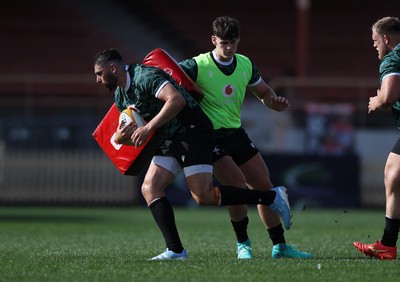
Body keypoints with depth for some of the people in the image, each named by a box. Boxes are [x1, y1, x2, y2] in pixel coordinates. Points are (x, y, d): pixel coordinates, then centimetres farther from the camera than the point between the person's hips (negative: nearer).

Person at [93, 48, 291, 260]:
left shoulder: (145, 76, -18)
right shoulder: (120, 96, 12)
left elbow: (176, 100, -33)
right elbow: (134, 138, 19)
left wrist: (148, 127, -30)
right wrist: (121, 137, -5)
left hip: (192, 130, -10)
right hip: (169, 139, 10)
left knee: (203, 196, -16)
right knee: (149, 188, -3)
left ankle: (272, 197, -7)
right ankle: (175, 250, -5)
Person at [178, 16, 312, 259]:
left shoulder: (245, 65, 5)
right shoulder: (198, 66, -14)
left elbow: (264, 92, 19)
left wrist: (275, 102, -4)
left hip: (236, 133, 7)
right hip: (210, 136, -6)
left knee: (263, 185, 5)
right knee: (238, 184, -22)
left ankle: (280, 246, 15)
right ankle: (243, 244, -3)